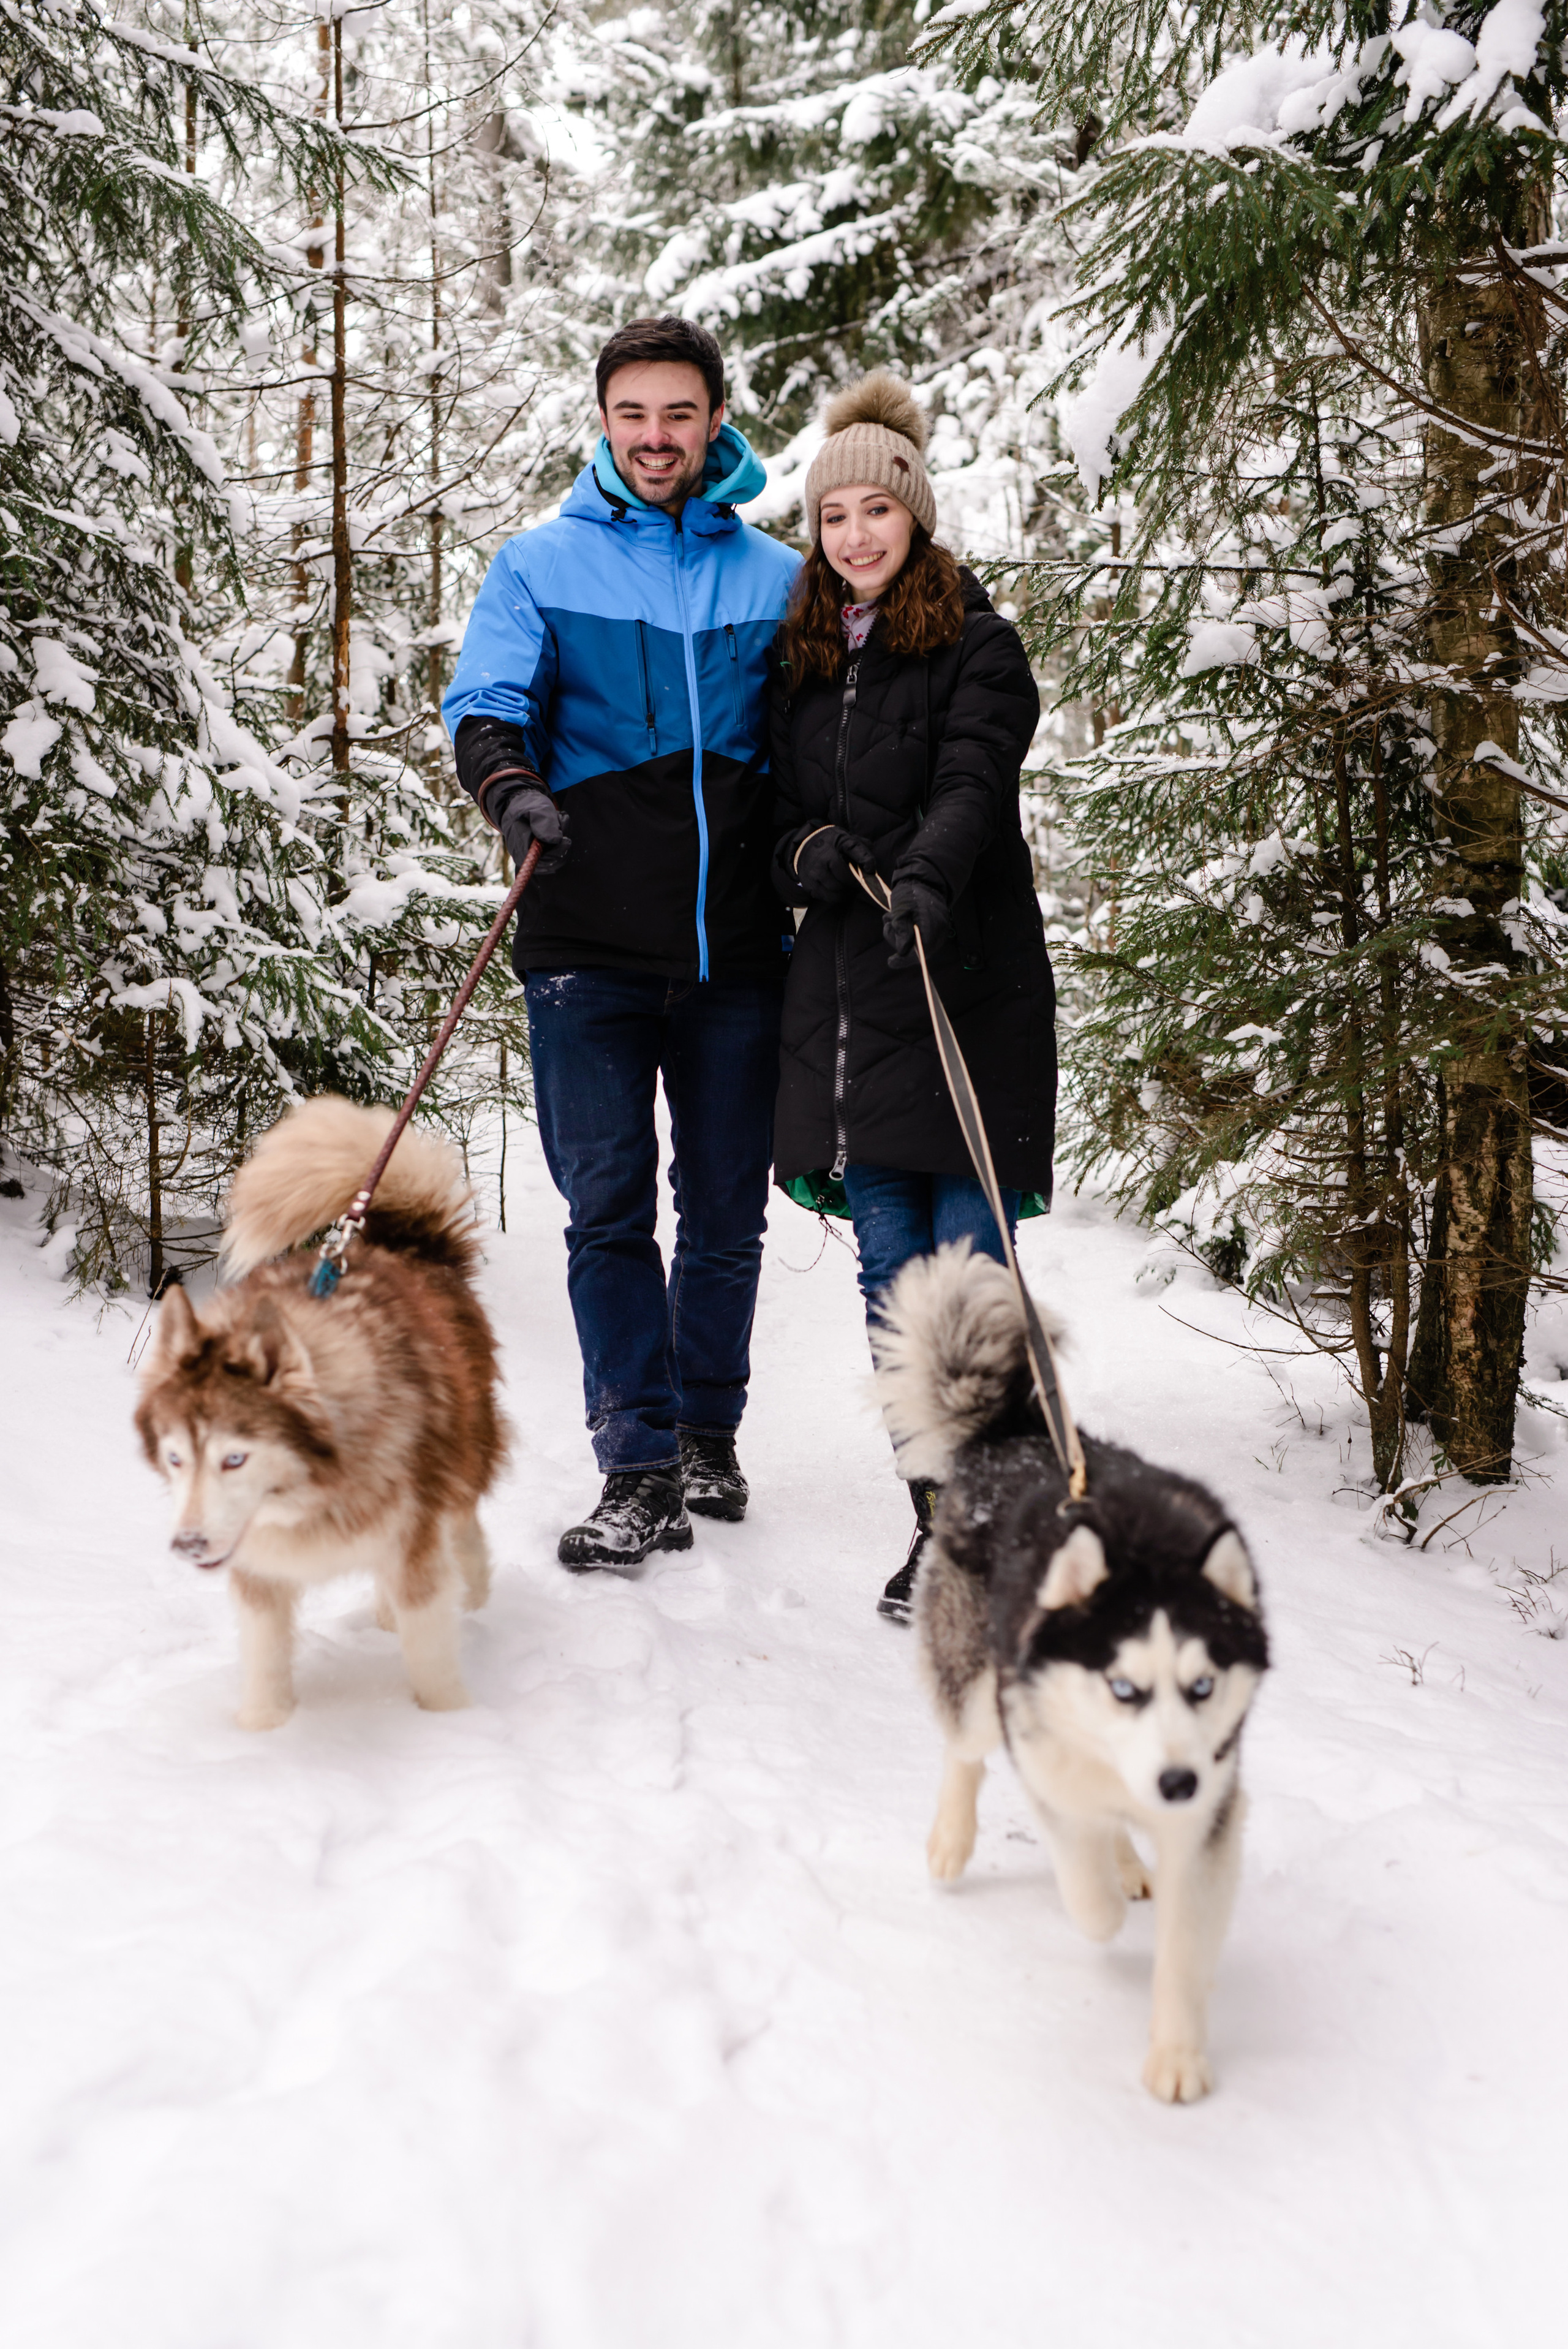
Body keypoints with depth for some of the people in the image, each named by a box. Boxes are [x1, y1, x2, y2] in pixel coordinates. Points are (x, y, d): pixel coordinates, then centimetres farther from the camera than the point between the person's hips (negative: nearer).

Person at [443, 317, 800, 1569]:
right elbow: (487, 702, 0)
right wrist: (510, 783, -21)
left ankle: (709, 1437, 25)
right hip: (589, 944, -1)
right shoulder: (543, 562, 8)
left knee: (726, 1209, 8)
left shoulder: (777, 577, 12)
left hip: (734, 945, 2)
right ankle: (642, 1473, 2)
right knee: (609, 1204, -4)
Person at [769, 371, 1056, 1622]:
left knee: (969, 1257, -6)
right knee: (891, 1262, 5)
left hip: (968, 981, -5)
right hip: (846, 986, 5)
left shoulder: (978, 643, 0)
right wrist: (803, 851, -6)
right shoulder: (802, 657, 17)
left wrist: (924, 880, -36)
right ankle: (940, 1517, 14)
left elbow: (974, 783, -16)